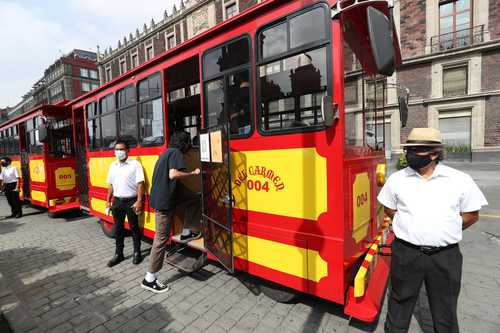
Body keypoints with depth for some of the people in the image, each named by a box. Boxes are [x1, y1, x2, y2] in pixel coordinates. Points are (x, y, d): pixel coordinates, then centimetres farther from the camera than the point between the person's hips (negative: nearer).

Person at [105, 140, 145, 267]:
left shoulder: (135, 164, -10)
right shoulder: (113, 166, 10)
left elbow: (140, 184, -13)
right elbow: (110, 185, 15)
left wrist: (139, 201, -19)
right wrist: (108, 201, 13)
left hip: (131, 201, -5)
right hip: (117, 201, 6)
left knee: (134, 228, 6)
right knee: (118, 229, 14)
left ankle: (137, 253, 21)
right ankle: (118, 254, 28)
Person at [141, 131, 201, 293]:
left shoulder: (166, 152, 15)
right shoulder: (176, 153, -13)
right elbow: (173, 174, -28)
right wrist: (192, 173, -18)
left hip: (161, 196, 9)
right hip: (165, 200, -9)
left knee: (194, 199, 16)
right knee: (161, 238, -1)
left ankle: (186, 233, 22)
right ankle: (149, 279, 12)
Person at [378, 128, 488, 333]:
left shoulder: (460, 180, -3)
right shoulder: (397, 179, -2)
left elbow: (472, 215, 6)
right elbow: (389, 210, 8)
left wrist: (445, 231, 0)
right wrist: (410, 226, 2)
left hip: (445, 256, 1)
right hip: (406, 253, 0)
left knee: (445, 307, 19)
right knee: (400, 302, 15)